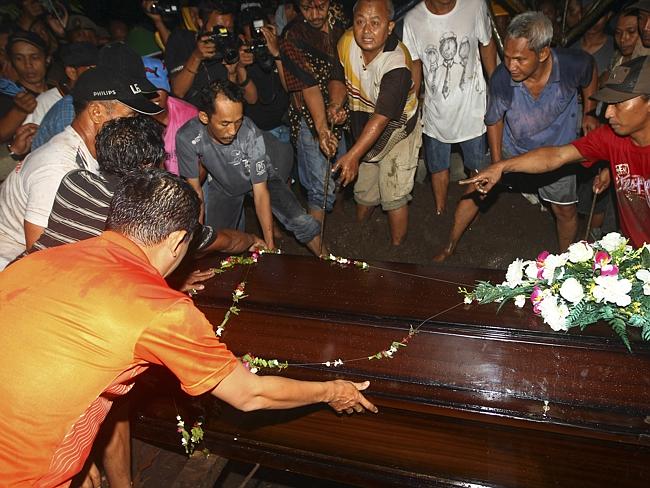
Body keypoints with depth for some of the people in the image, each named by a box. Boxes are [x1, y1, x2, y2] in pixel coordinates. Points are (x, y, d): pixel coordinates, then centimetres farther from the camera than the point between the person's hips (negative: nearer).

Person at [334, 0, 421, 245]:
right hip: (364, 129, 6)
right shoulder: (347, 42, -16)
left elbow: (381, 118, -37)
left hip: (395, 131, -6)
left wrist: (353, 155, -43)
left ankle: (396, 248, 20)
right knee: (363, 188, 22)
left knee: (394, 196, 0)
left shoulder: (396, 67, -34)